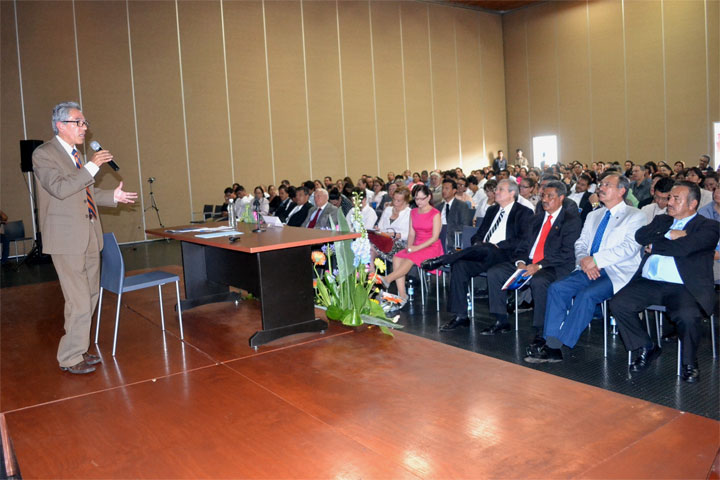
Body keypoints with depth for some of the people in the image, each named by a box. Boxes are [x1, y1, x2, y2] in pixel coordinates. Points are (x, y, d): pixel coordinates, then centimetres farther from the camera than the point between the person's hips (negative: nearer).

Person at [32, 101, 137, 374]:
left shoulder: (76, 155, 16)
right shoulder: (44, 154, -8)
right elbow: (60, 188, -22)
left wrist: (113, 196, 12)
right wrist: (92, 166, -22)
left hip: (89, 236, 8)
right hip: (67, 239, -8)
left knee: (90, 296, 14)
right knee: (79, 301, -5)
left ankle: (77, 349, 27)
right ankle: (70, 358, 10)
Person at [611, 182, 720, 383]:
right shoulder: (661, 220, 24)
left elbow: (684, 248, -12)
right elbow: (640, 236, 6)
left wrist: (655, 246, 2)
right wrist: (669, 235, -4)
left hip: (682, 287, -4)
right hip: (648, 283, 5)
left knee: (688, 316, -33)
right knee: (618, 304, -18)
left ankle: (689, 362, -1)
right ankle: (645, 348, 5)